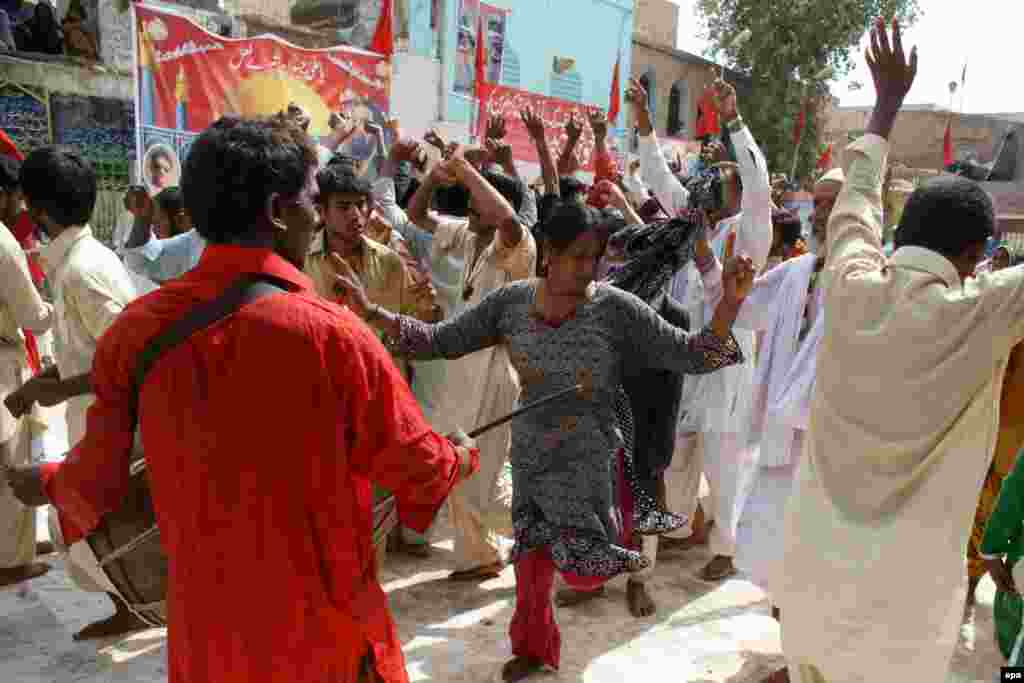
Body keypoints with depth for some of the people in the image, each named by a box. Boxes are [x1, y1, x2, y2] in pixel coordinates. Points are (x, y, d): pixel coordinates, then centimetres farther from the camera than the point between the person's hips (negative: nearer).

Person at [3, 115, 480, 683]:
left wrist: (46, 483, 21)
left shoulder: (136, 327, -12)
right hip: (322, 624, -3)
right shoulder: (332, 333, -24)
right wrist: (463, 457, 9)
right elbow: (420, 471, -13)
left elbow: (95, 486, -2)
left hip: (203, 625, 4)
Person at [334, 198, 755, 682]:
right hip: (528, 453, 3)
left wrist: (728, 305, -30)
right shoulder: (510, 301, -7)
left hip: (585, 457, -3)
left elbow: (690, 355, -14)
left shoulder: (618, 309, -16)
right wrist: (372, 311, -10)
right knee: (530, 557, 16)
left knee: (581, 570, -3)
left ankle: (622, 555, 34)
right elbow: (441, 341, -3)